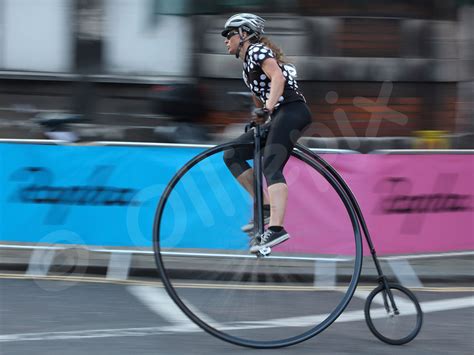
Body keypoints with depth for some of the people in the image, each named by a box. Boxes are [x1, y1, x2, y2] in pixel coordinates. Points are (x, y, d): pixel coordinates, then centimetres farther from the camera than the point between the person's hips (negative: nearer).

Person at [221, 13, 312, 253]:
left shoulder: (257, 51, -2)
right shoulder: (247, 63, 26)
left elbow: (278, 77, -18)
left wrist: (267, 108, -30)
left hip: (292, 112, -10)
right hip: (279, 118, 10)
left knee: (271, 168, -25)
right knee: (232, 155, 6)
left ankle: (276, 228, -41)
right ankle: (266, 207, 0)